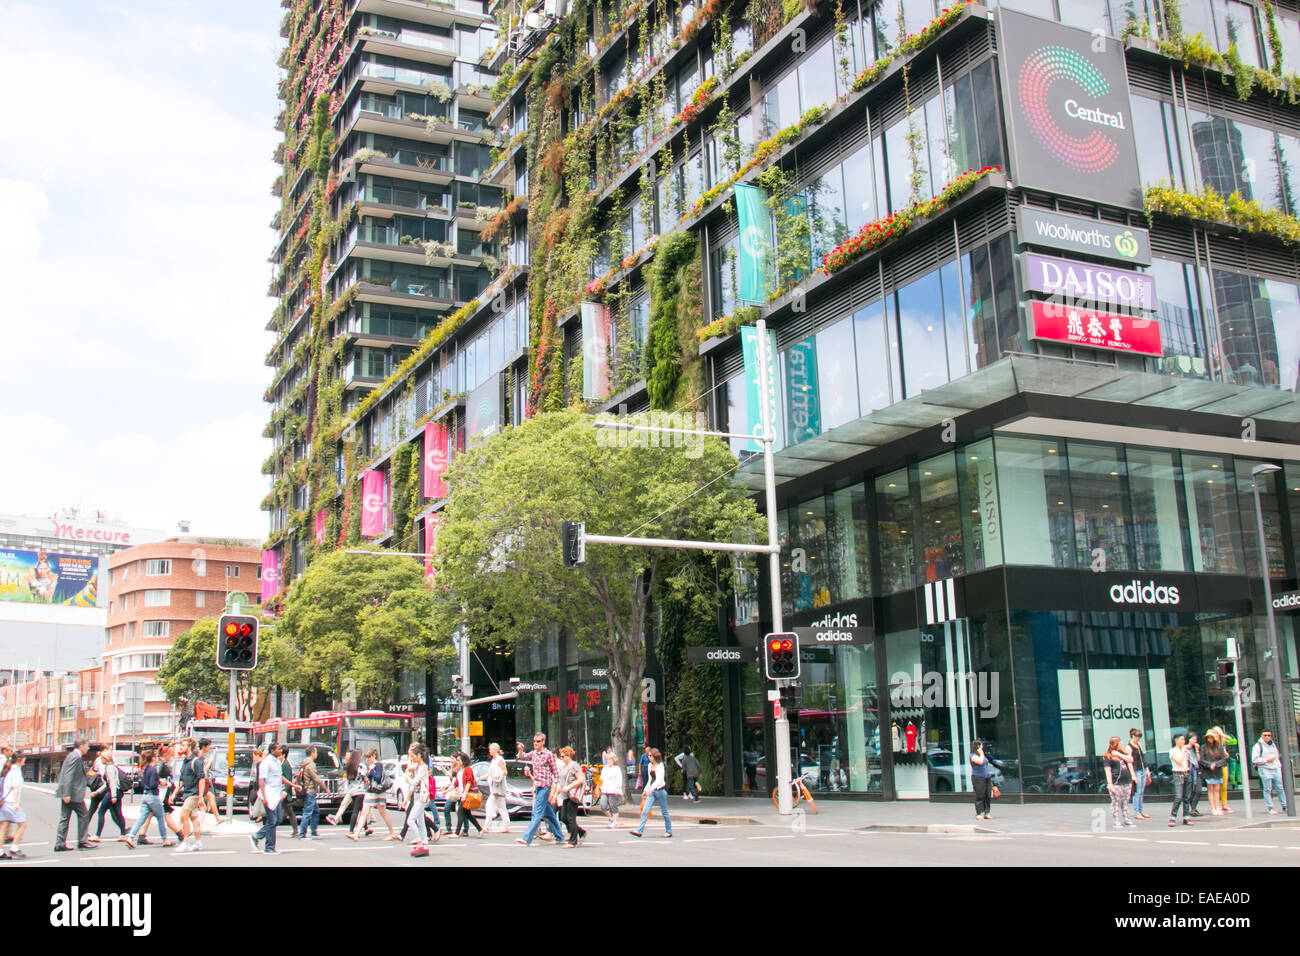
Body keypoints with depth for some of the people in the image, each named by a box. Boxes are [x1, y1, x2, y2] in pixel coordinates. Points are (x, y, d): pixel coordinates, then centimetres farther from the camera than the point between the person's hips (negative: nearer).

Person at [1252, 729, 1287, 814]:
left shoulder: (1273, 744, 17)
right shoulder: (1258, 746, -4)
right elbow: (1254, 759, -11)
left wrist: (1279, 766, 18)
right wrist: (1267, 760, -12)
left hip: (1276, 769, 6)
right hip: (1264, 770, -6)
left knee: (1280, 788, 3)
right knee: (1267, 790, -4)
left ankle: (1285, 806, 11)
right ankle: (1271, 808, 0)